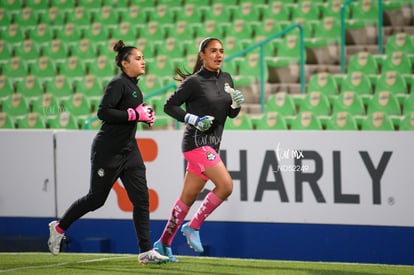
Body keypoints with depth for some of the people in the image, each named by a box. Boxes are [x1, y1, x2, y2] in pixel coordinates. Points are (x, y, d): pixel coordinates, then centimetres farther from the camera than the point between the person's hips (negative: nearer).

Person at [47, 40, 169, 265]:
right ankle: (59, 227, 26)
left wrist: (145, 116, 4)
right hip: (108, 151, -8)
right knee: (96, 198, 4)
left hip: (128, 150, 8)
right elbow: (103, 112, -25)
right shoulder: (118, 84, -15)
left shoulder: (133, 86, 11)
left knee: (141, 199, -3)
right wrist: (135, 114, -23)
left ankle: (145, 251, -5)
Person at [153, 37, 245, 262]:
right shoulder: (194, 82, -9)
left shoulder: (226, 79, 11)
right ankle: (193, 227, -6)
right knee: (226, 185, -20)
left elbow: (231, 114, 16)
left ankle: (163, 243, 17)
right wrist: (193, 120, -16)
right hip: (196, 142, -7)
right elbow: (169, 106, -6)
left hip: (211, 145, 7)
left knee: (188, 197, 9)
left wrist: (236, 104, -5)